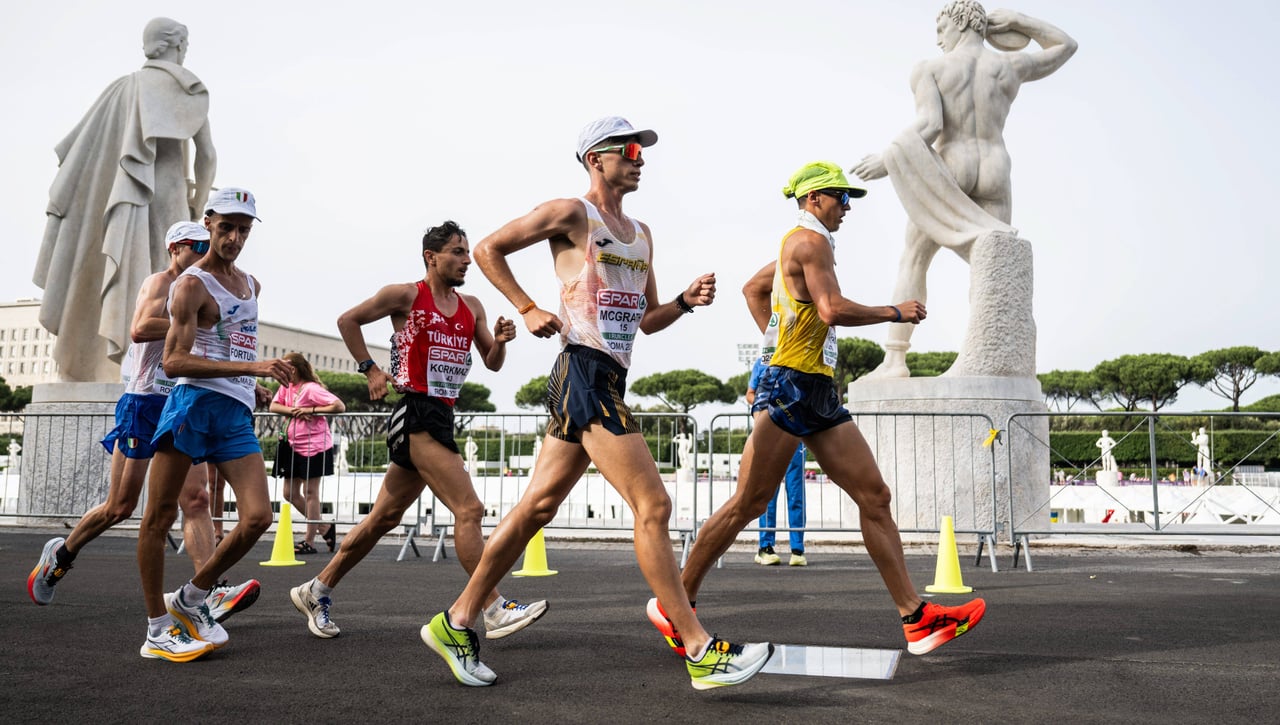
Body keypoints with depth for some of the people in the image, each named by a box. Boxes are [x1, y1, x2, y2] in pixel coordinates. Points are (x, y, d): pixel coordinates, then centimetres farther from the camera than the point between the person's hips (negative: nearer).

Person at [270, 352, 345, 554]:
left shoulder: (311, 389, -15)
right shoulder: (286, 386, 9)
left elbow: (339, 406, -22)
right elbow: (273, 406, -3)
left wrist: (310, 410, -21)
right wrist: (293, 411, -17)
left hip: (314, 446, -9)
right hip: (293, 445, 9)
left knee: (310, 492, -2)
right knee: (291, 494, 10)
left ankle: (309, 541, 5)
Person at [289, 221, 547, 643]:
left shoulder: (471, 307, 15)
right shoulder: (406, 295, -3)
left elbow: (492, 364, 15)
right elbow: (347, 321, 5)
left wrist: (500, 341, -5)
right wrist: (370, 369, -1)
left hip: (441, 418, 8)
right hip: (416, 415, -8)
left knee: (384, 517, 14)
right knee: (469, 509, -15)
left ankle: (316, 591, 28)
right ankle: (495, 611, -11)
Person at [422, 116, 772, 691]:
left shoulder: (641, 233, 22)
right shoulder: (570, 214, -2)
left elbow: (647, 319, 25)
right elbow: (488, 249, 1)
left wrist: (687, 300, 6)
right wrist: (529, 309, -6)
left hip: (609, 380, 9)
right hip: (584, 371, -9)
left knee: (537, 506, 10)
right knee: (652, 505, -11)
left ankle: (456, 623, 21)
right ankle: (702, 653, -5)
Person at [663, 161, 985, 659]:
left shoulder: (798, 243, 23)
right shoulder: (811, 240, -7)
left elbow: (753, 288, 34)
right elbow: (832, 309, -20)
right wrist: (894, 312, -8)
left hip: (820, 393, 10)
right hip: (791, 386, -10)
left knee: (875, 496, 4)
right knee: (747, 505, -6)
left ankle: (916, 619, 6)